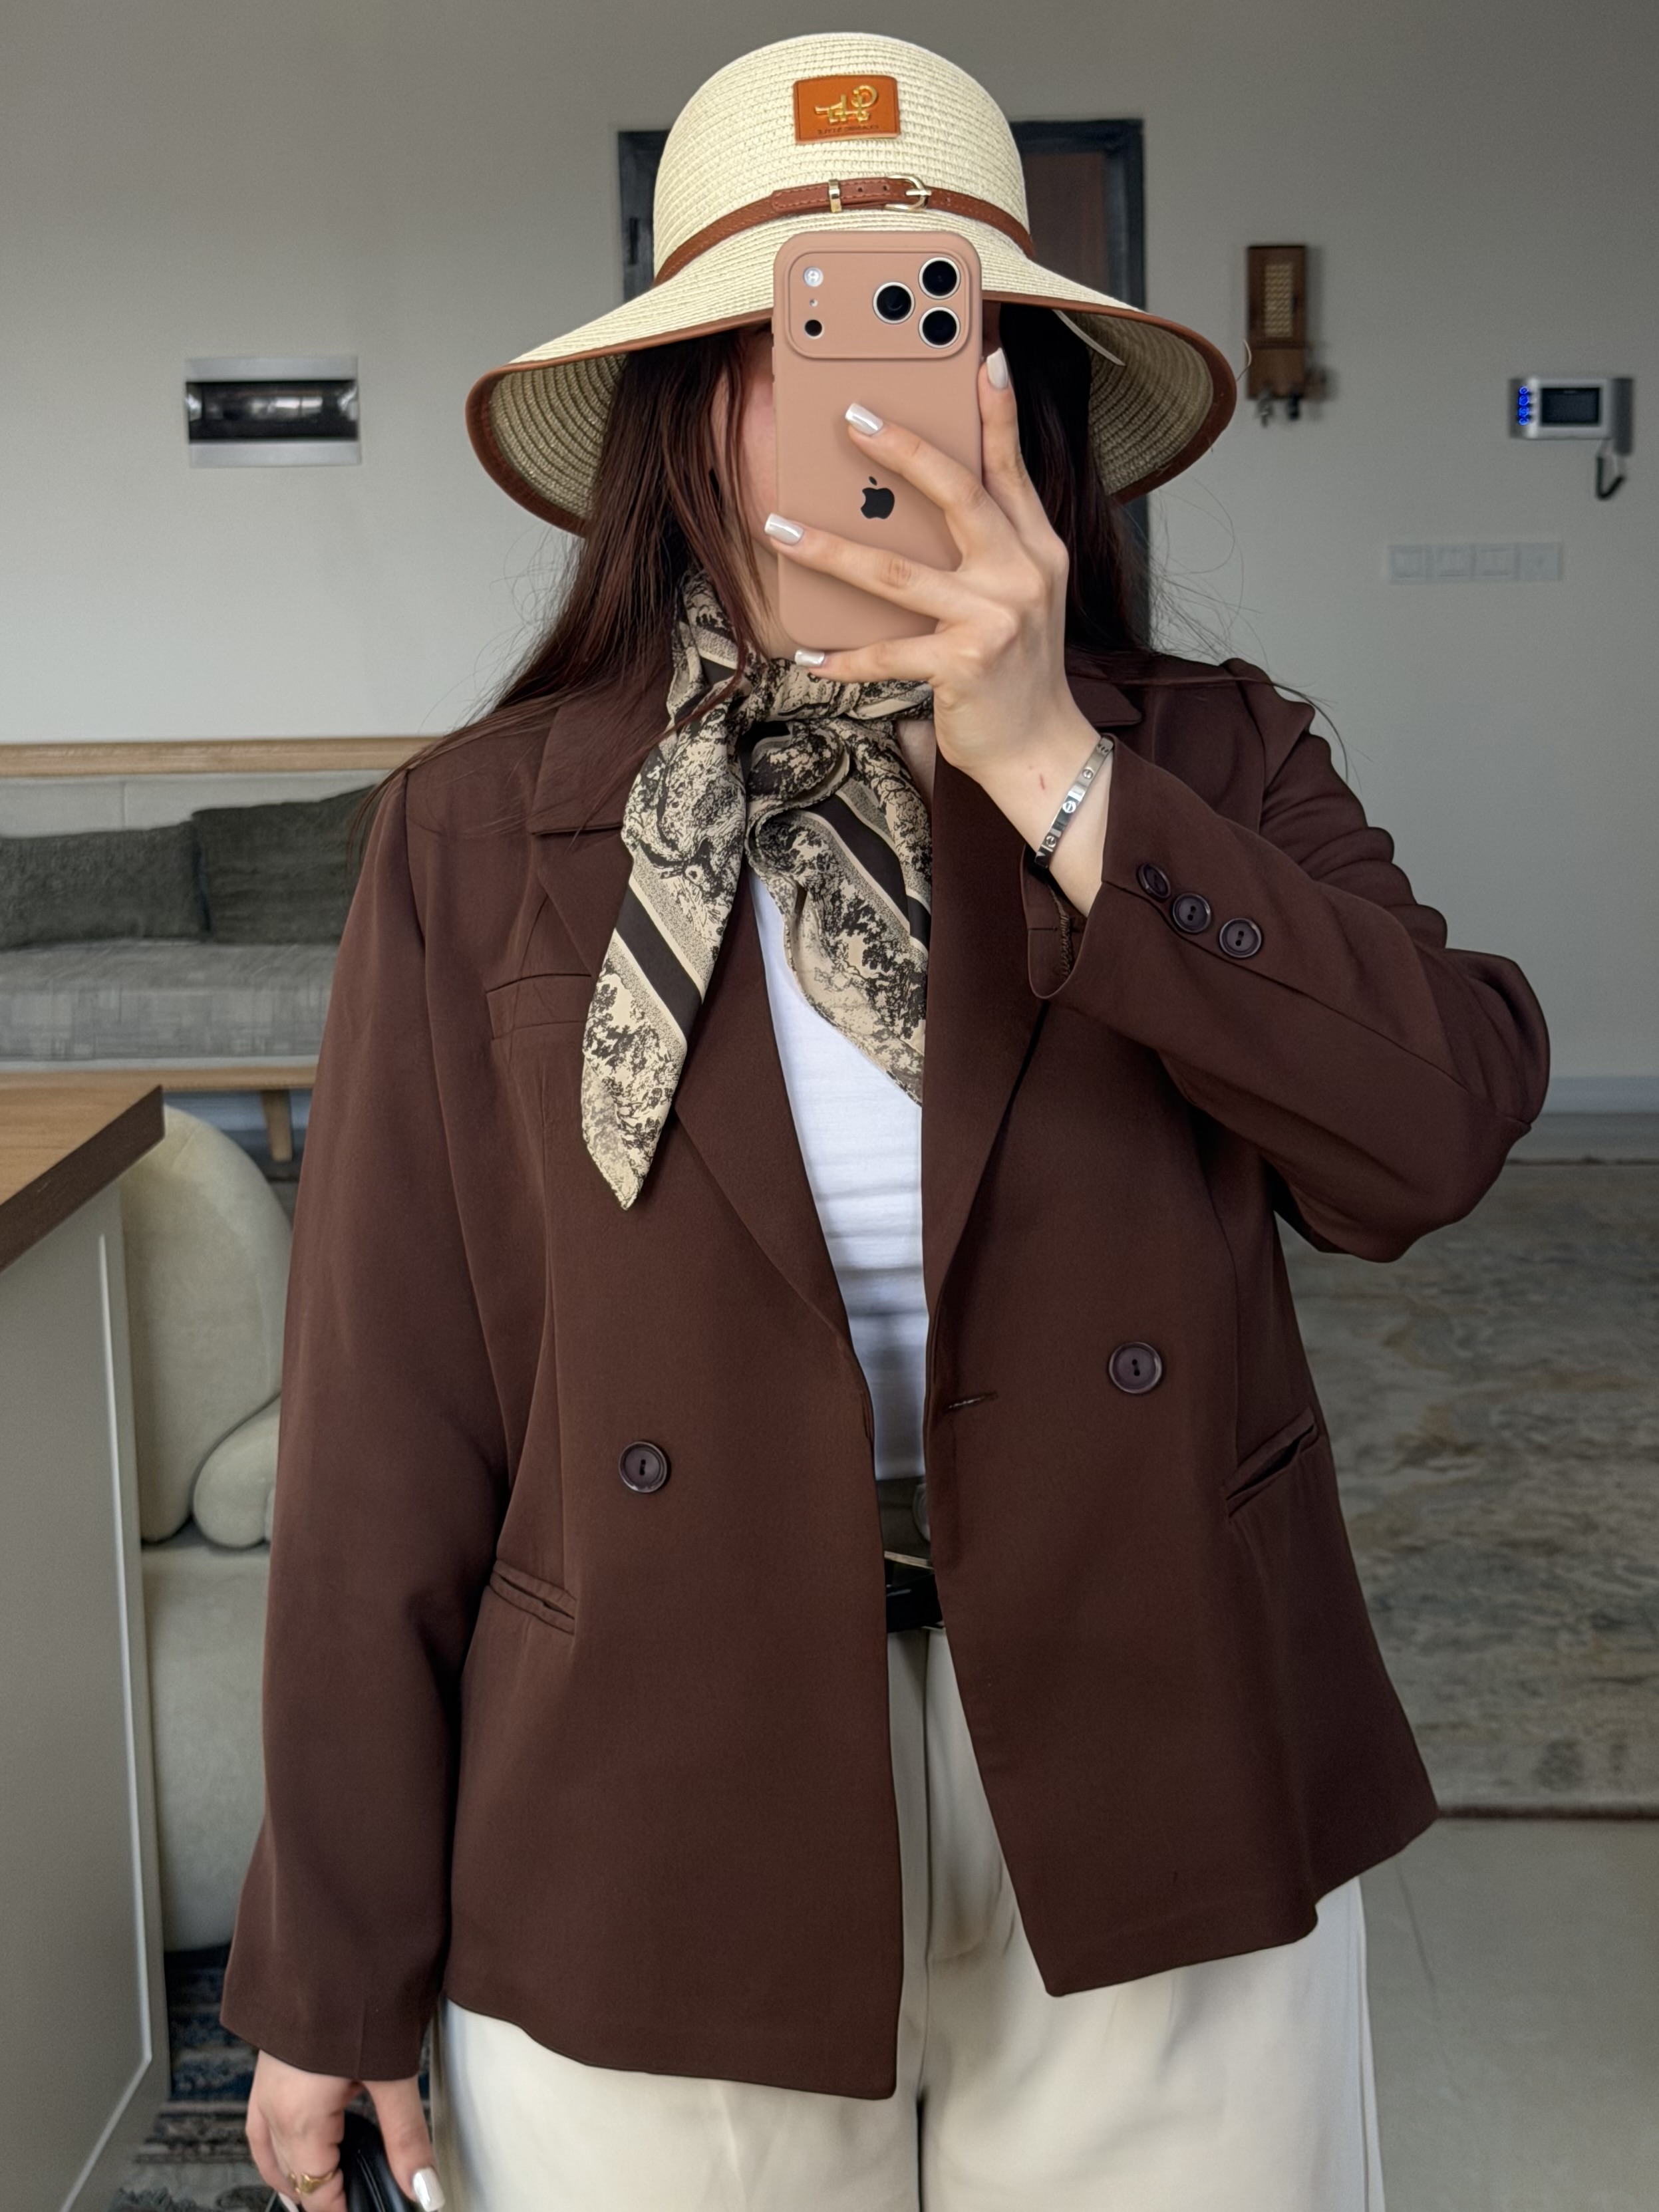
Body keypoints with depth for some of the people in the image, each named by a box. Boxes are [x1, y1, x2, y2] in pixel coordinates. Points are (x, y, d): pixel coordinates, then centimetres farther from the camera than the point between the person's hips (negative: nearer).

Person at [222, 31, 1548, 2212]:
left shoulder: (1211, 762, 0)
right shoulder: (482, 837, -3)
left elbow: (1438, 1132, -16)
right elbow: (391, 1416, -3)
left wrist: (1049, 769, -21)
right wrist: (333, 1969, 1)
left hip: (1159, 1855, 1)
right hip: (654, 1868, 0)